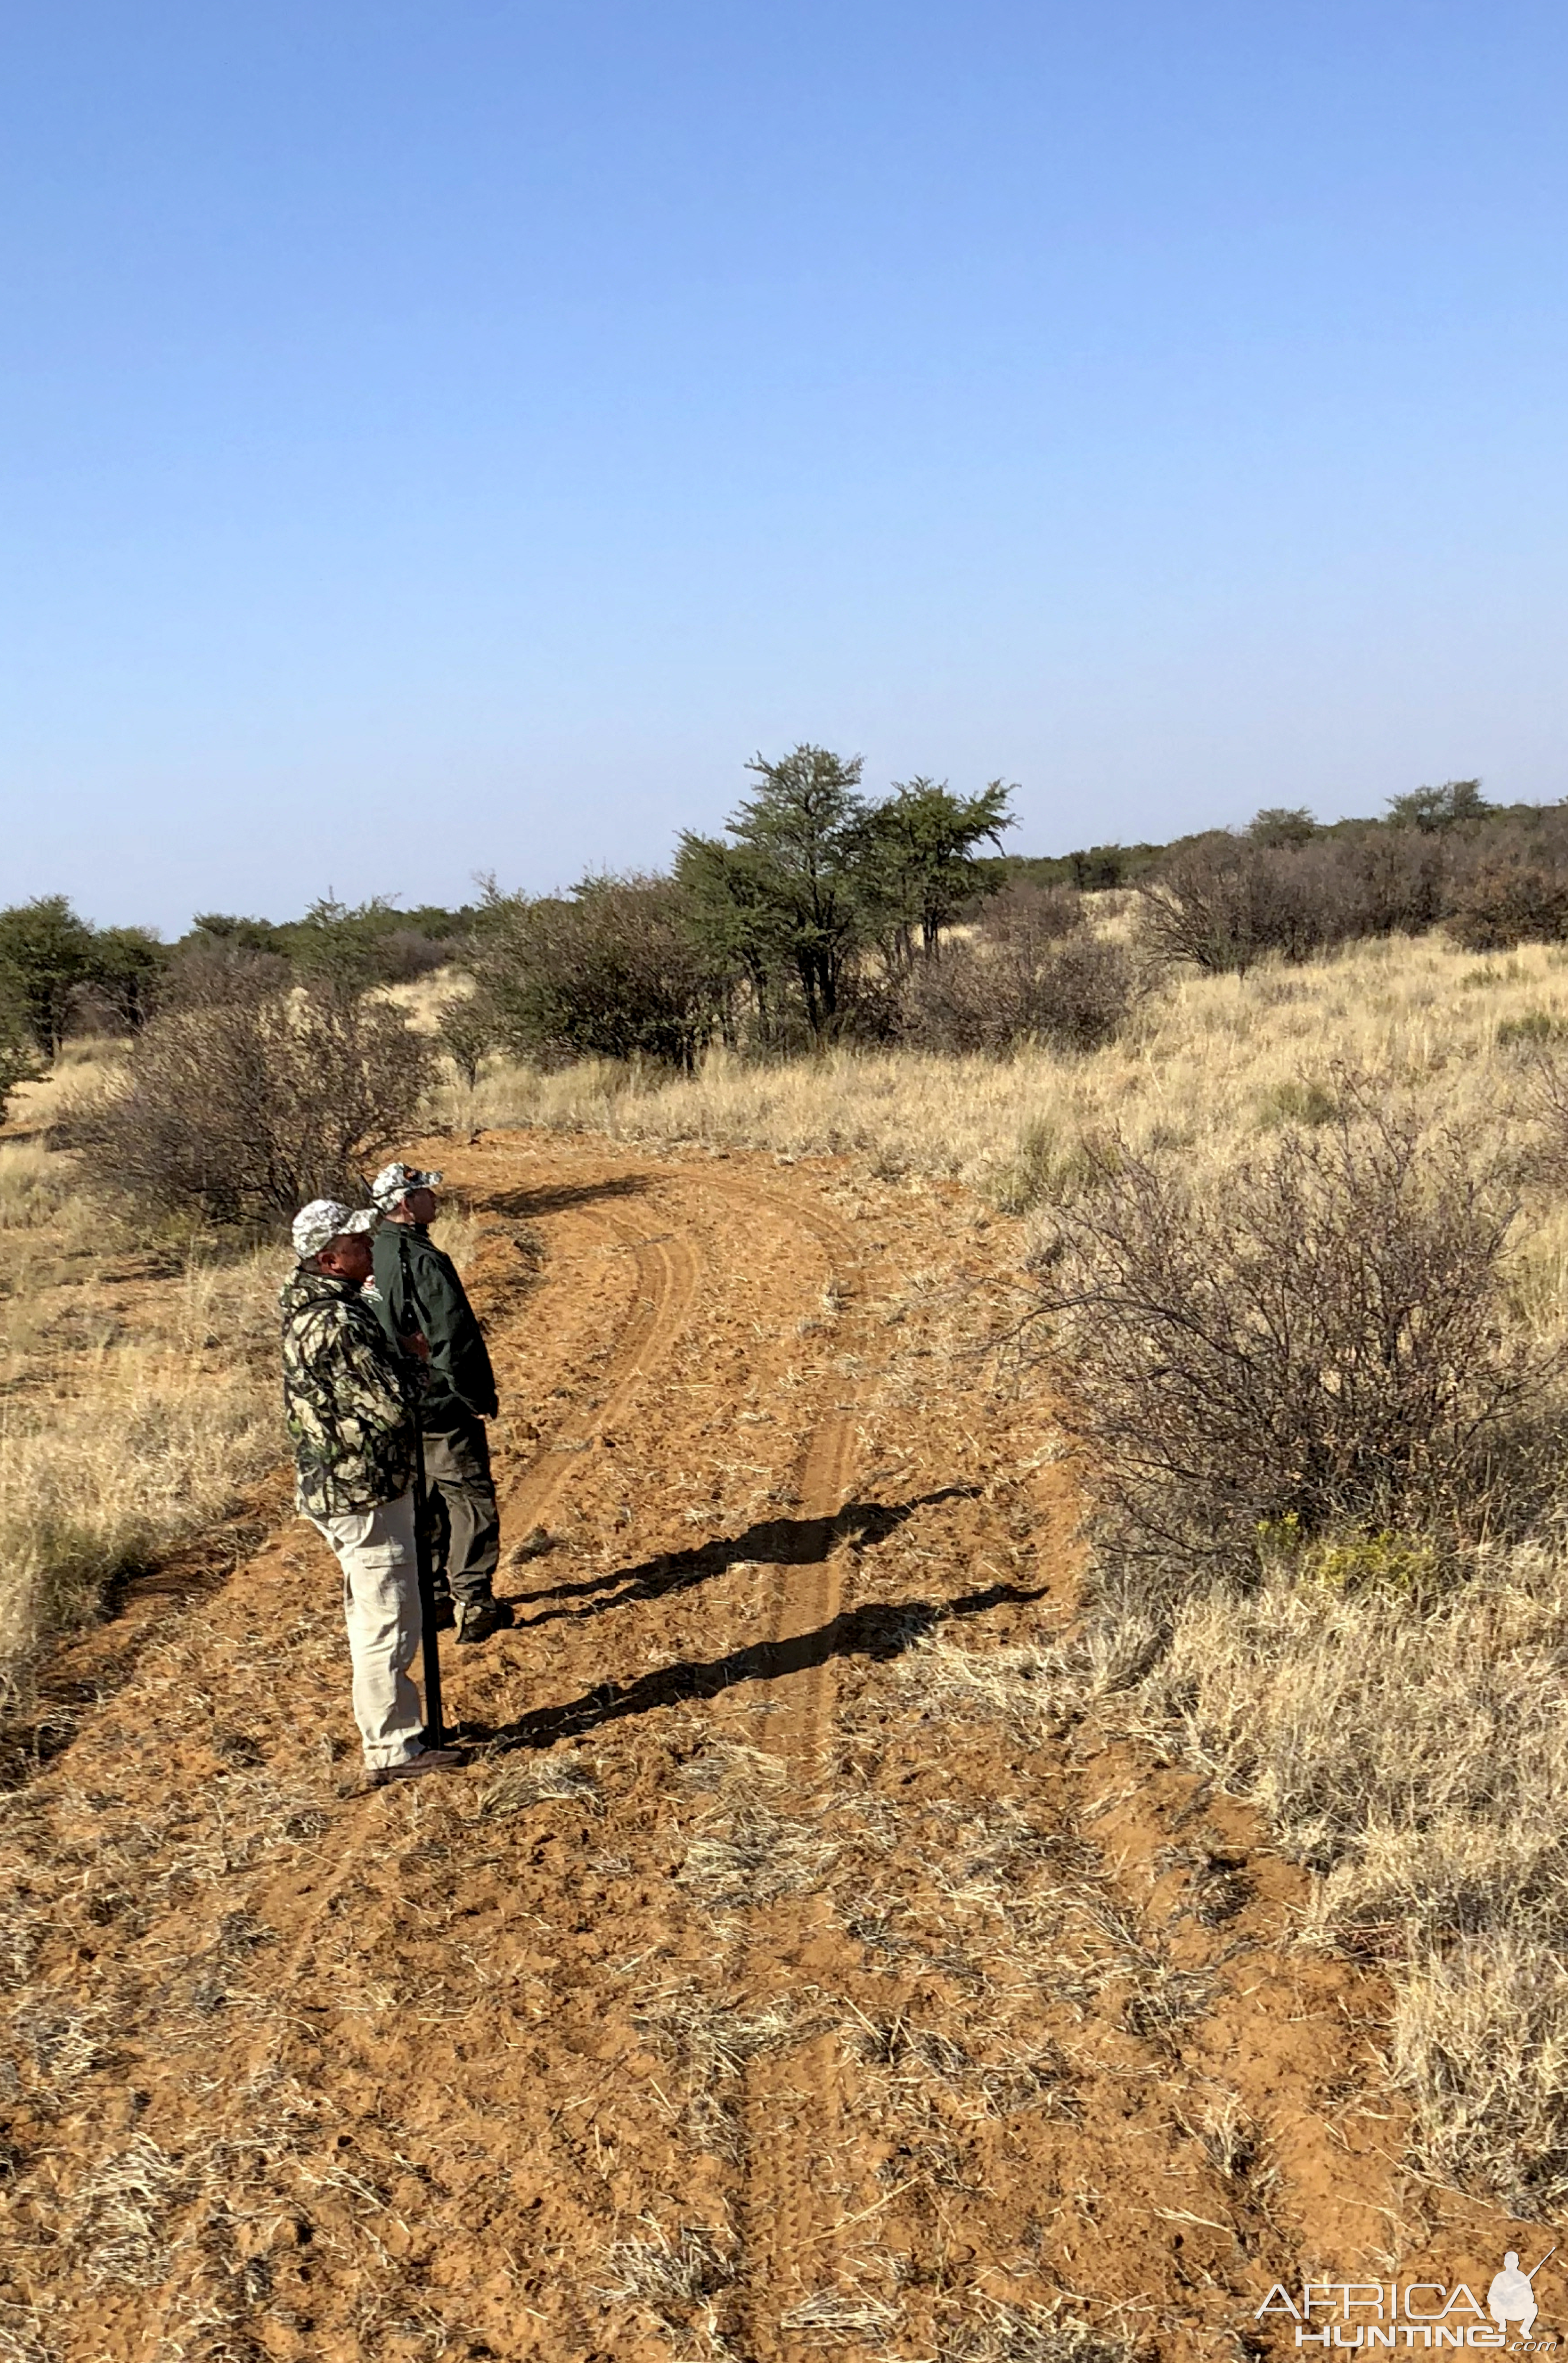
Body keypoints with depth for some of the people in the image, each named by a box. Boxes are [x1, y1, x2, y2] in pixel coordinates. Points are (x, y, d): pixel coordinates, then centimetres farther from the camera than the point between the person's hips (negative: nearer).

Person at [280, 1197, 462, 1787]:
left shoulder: (309, 1308, 8)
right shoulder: (338, 1322, -25)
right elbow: (395, 1404, -24)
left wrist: (397, 1356, 6)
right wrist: (414, 1359, -7)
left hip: (336, 1488, 10)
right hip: (366, 1494, -10)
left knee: (371, 1618, 21)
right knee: (389, 1622, 0)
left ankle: (387, 1731, 33)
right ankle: (392, 1751, 9)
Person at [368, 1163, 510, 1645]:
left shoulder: (373, 1257, 4)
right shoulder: (423, 1261, -22)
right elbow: (455, 1339, -22)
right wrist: (480, 1398, -12)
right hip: (442, 1407, -8)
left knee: (423, 1501, 17)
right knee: (471, 1501, 2)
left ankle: (431, 1599, 24)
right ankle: (473, 1605, 5)